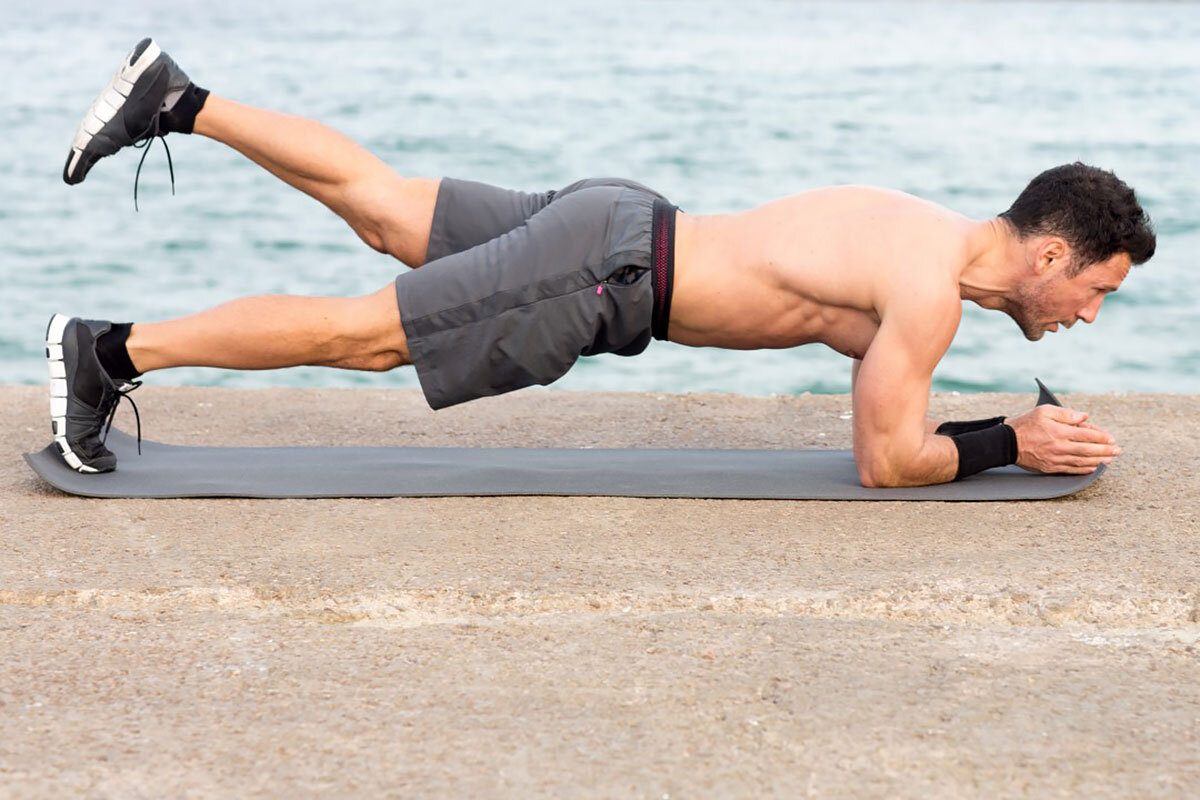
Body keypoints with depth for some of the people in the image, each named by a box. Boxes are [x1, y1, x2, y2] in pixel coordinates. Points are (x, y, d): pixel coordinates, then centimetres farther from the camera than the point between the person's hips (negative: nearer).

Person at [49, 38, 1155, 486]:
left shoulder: (930, 229, 10)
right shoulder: (932, 287, -18)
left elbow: (873, 375, 25)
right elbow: (886, 460, -16)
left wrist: (1018, 424, 16)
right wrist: (1011, 446, -5)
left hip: (620, 225, 8)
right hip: (606, 276, -8)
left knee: (381, 205, 17)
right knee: (359, 331, -5)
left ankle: (175, 99, 23)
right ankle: (111, 352, 0)